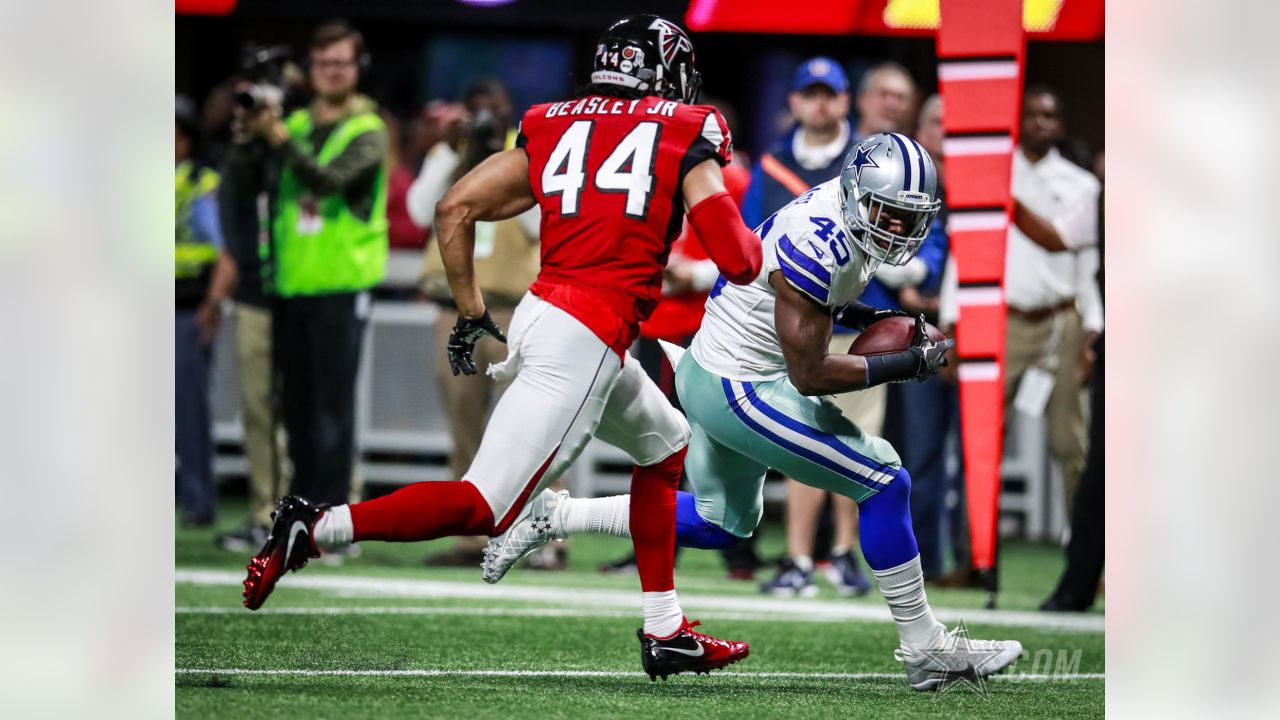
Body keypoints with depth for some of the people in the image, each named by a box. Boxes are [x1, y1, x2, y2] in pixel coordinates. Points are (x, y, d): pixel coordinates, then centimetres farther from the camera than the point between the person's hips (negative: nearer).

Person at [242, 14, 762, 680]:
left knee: (664, 445, 27)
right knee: (485, 511, -8)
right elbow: (739, 264, -3)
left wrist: (470, 313, 16)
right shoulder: (686, 139, 2)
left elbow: (455, 209, 8)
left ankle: (666, 633, 27)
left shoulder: (552, 131, 15)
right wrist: (749, 237, 21)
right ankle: (312, 529, -17)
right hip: (586, 340, -7)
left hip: (540, 314, 7)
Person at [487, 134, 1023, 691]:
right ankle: (924, 650, 1)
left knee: (719, 524, 25)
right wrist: (906, 364, -18)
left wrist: (866, 317, 4)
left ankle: (553, 518, 25)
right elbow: (809, 375, -23)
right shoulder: (820, 246, -28)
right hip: (742, 390, -10)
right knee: (885, 484, -7)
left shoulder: (846, 207, 1)